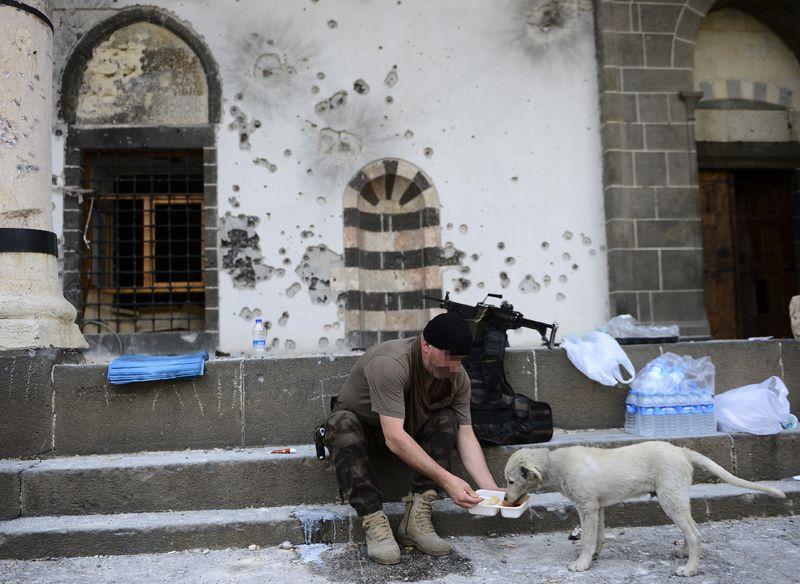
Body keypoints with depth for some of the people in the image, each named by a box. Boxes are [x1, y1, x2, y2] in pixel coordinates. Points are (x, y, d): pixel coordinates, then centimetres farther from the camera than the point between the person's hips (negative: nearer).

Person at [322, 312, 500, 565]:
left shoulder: (458, 377, -14)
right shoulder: (389, 364, -36)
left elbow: (466, 436, -12)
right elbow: (394, 438, -41)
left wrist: (491, 489, -25)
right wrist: (446, 479, -45)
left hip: (410, 428, 5)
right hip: (361, 427, -5)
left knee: (447, 420, -22)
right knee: (342, 423, -37)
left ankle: (415, 520, -24)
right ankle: (374, 523, -33)